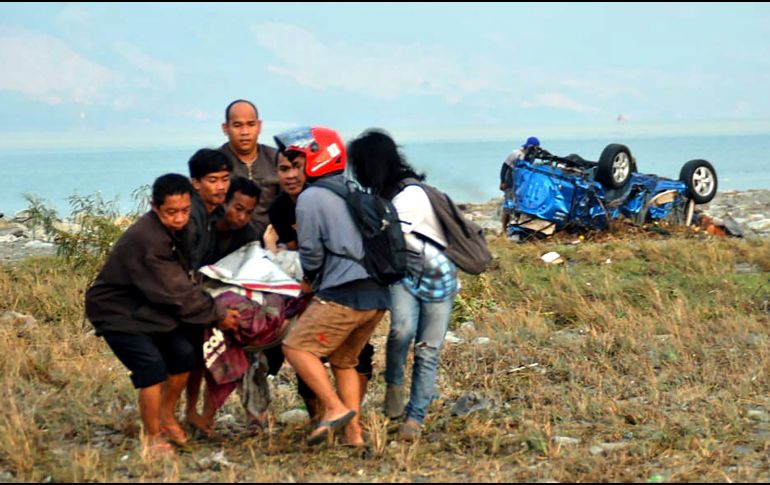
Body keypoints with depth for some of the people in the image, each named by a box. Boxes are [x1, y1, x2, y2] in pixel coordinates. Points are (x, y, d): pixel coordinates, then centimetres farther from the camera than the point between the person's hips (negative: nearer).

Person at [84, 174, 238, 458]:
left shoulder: (174, 230, -3)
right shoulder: (145, 240, -31)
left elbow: (183, 281, 9)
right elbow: (177, 293, -26)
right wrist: (216, 316, -18)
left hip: (149, 308, 9)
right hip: (118, 314, -9)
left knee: (184, 354, -1)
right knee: (152, 367, -20)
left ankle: (166, 416, 21)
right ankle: (153, 439, -5)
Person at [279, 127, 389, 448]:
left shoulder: (310, 198, -3)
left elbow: (311, 255, -5)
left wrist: (310, 278, 17)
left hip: (342, 294, -8)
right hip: (378, 294, 8)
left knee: (297, 347, -1)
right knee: (344, 360, 19)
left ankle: (335, 408, -13)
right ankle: (354, 433, 14)